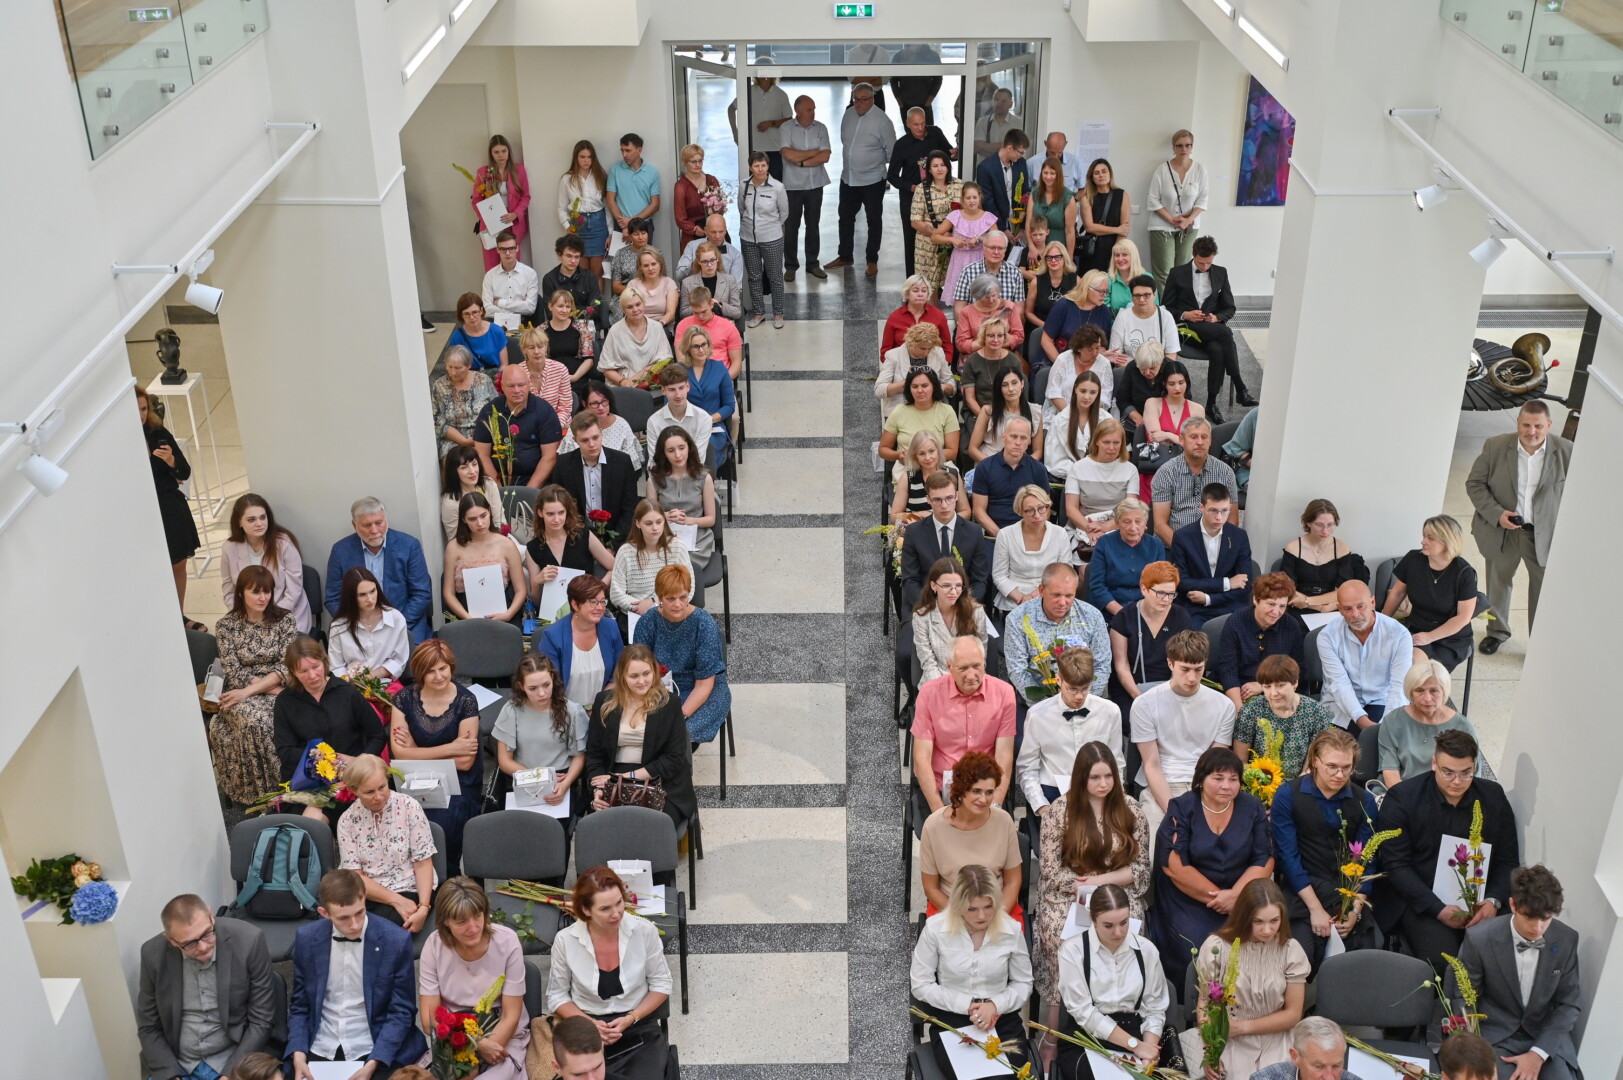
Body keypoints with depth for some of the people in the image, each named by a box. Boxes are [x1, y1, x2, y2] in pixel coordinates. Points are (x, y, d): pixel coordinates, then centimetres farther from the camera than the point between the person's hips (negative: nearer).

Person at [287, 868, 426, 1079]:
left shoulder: (396, 940, -12)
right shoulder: (307, 939, -3)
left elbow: (401, 1012, -6)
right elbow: (299, 1006, 7)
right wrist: (299, 1055, -8)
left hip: (375, 1050, -3)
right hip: (320, 1050, 3)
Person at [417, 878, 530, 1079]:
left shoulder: (507, 941, -13)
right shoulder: (434, 945, -9)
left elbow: (511, 1016, -8)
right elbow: (429, 1016, -7)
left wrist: (488, 1049, -24)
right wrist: (476, 1046, -20)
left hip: (502, 1038, -2)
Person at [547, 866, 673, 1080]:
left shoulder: (644, 931, -9)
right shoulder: (565, 940, -9)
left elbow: (661, 984, 3)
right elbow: (556, 997, 3)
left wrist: (631, 1018, -12)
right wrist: (590, 1024, -13)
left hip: (640, 1030, 0)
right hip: (586, 1033, 0)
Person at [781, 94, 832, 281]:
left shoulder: (821, 128, 1)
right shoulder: (786, 129, -6)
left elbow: (825, 156, -8)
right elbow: (789, 155, -18)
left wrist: (802, 162, -13)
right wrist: (814, 152, -9)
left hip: (815, 184, 2)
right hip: (792, 185, -2)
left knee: (813, 225, 10)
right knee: (791, 226, 3)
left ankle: (812, 263, 20)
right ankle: (790, 266, 12)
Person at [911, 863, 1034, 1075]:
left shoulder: (1012, 930, -5)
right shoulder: (935, 928, -10)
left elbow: (1023, 984, 5)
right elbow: (921, 984, -4)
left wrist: (996, 1005, -15)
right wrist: (966, 1005, -13)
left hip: (1001, 1018, 2)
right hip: (951, 1018, -2)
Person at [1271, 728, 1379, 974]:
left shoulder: (1364, 801, 5)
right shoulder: (1288, 795, -4)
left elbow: (1366, 860, 2)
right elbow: (1287, 855, -8)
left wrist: (1355, 910, -11)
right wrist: (1315, 908, -14)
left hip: (1350, 892, 3)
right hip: (1302, 892, -3)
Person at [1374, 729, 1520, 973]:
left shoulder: (1493, 797, 5)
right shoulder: (1401, 798, -6)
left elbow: (1508, 861, 8)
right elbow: (1396, 865, -8)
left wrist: (1493, 901, -12)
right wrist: (1439, 909, -19)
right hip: (1420, 901, -3)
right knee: (1443, 959, -27)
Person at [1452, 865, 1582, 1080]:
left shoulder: (1566, 939, -8)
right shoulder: (1479, 939, -15)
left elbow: (1570, 1003, 0)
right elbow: (1463, 1000, -3)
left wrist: (1538, 1054, -11)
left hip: (1547, 1037, 2)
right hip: (1494, 1035, -2)